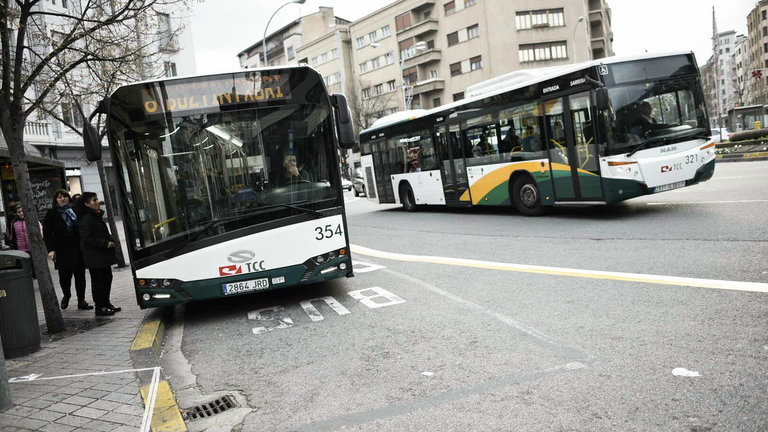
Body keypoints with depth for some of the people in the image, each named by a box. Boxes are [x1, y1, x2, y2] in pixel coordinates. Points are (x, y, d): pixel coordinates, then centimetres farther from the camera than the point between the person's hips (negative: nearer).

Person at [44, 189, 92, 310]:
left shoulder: (75, 209, 9)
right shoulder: (52, 214, 2)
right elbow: (47, 233, -1)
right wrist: (50, 249, -11)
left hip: (78, 249, 2)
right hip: (62, 251, -2)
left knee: (80, 275, 5)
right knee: (64, 276, 2)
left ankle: (81, 300, 14)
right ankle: (66, 296, 29)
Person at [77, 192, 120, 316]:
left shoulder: (97, 216, 15)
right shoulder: (86, 219, -15)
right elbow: (87, 238, -20)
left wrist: (111, 240, 8)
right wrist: (106, 243, -19)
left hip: (103, 255, 9)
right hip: (94, 257, -9)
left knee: (107, 278, 13)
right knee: (98, 281, -2)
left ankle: (106, 304, 24)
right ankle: (100, 308, 6)